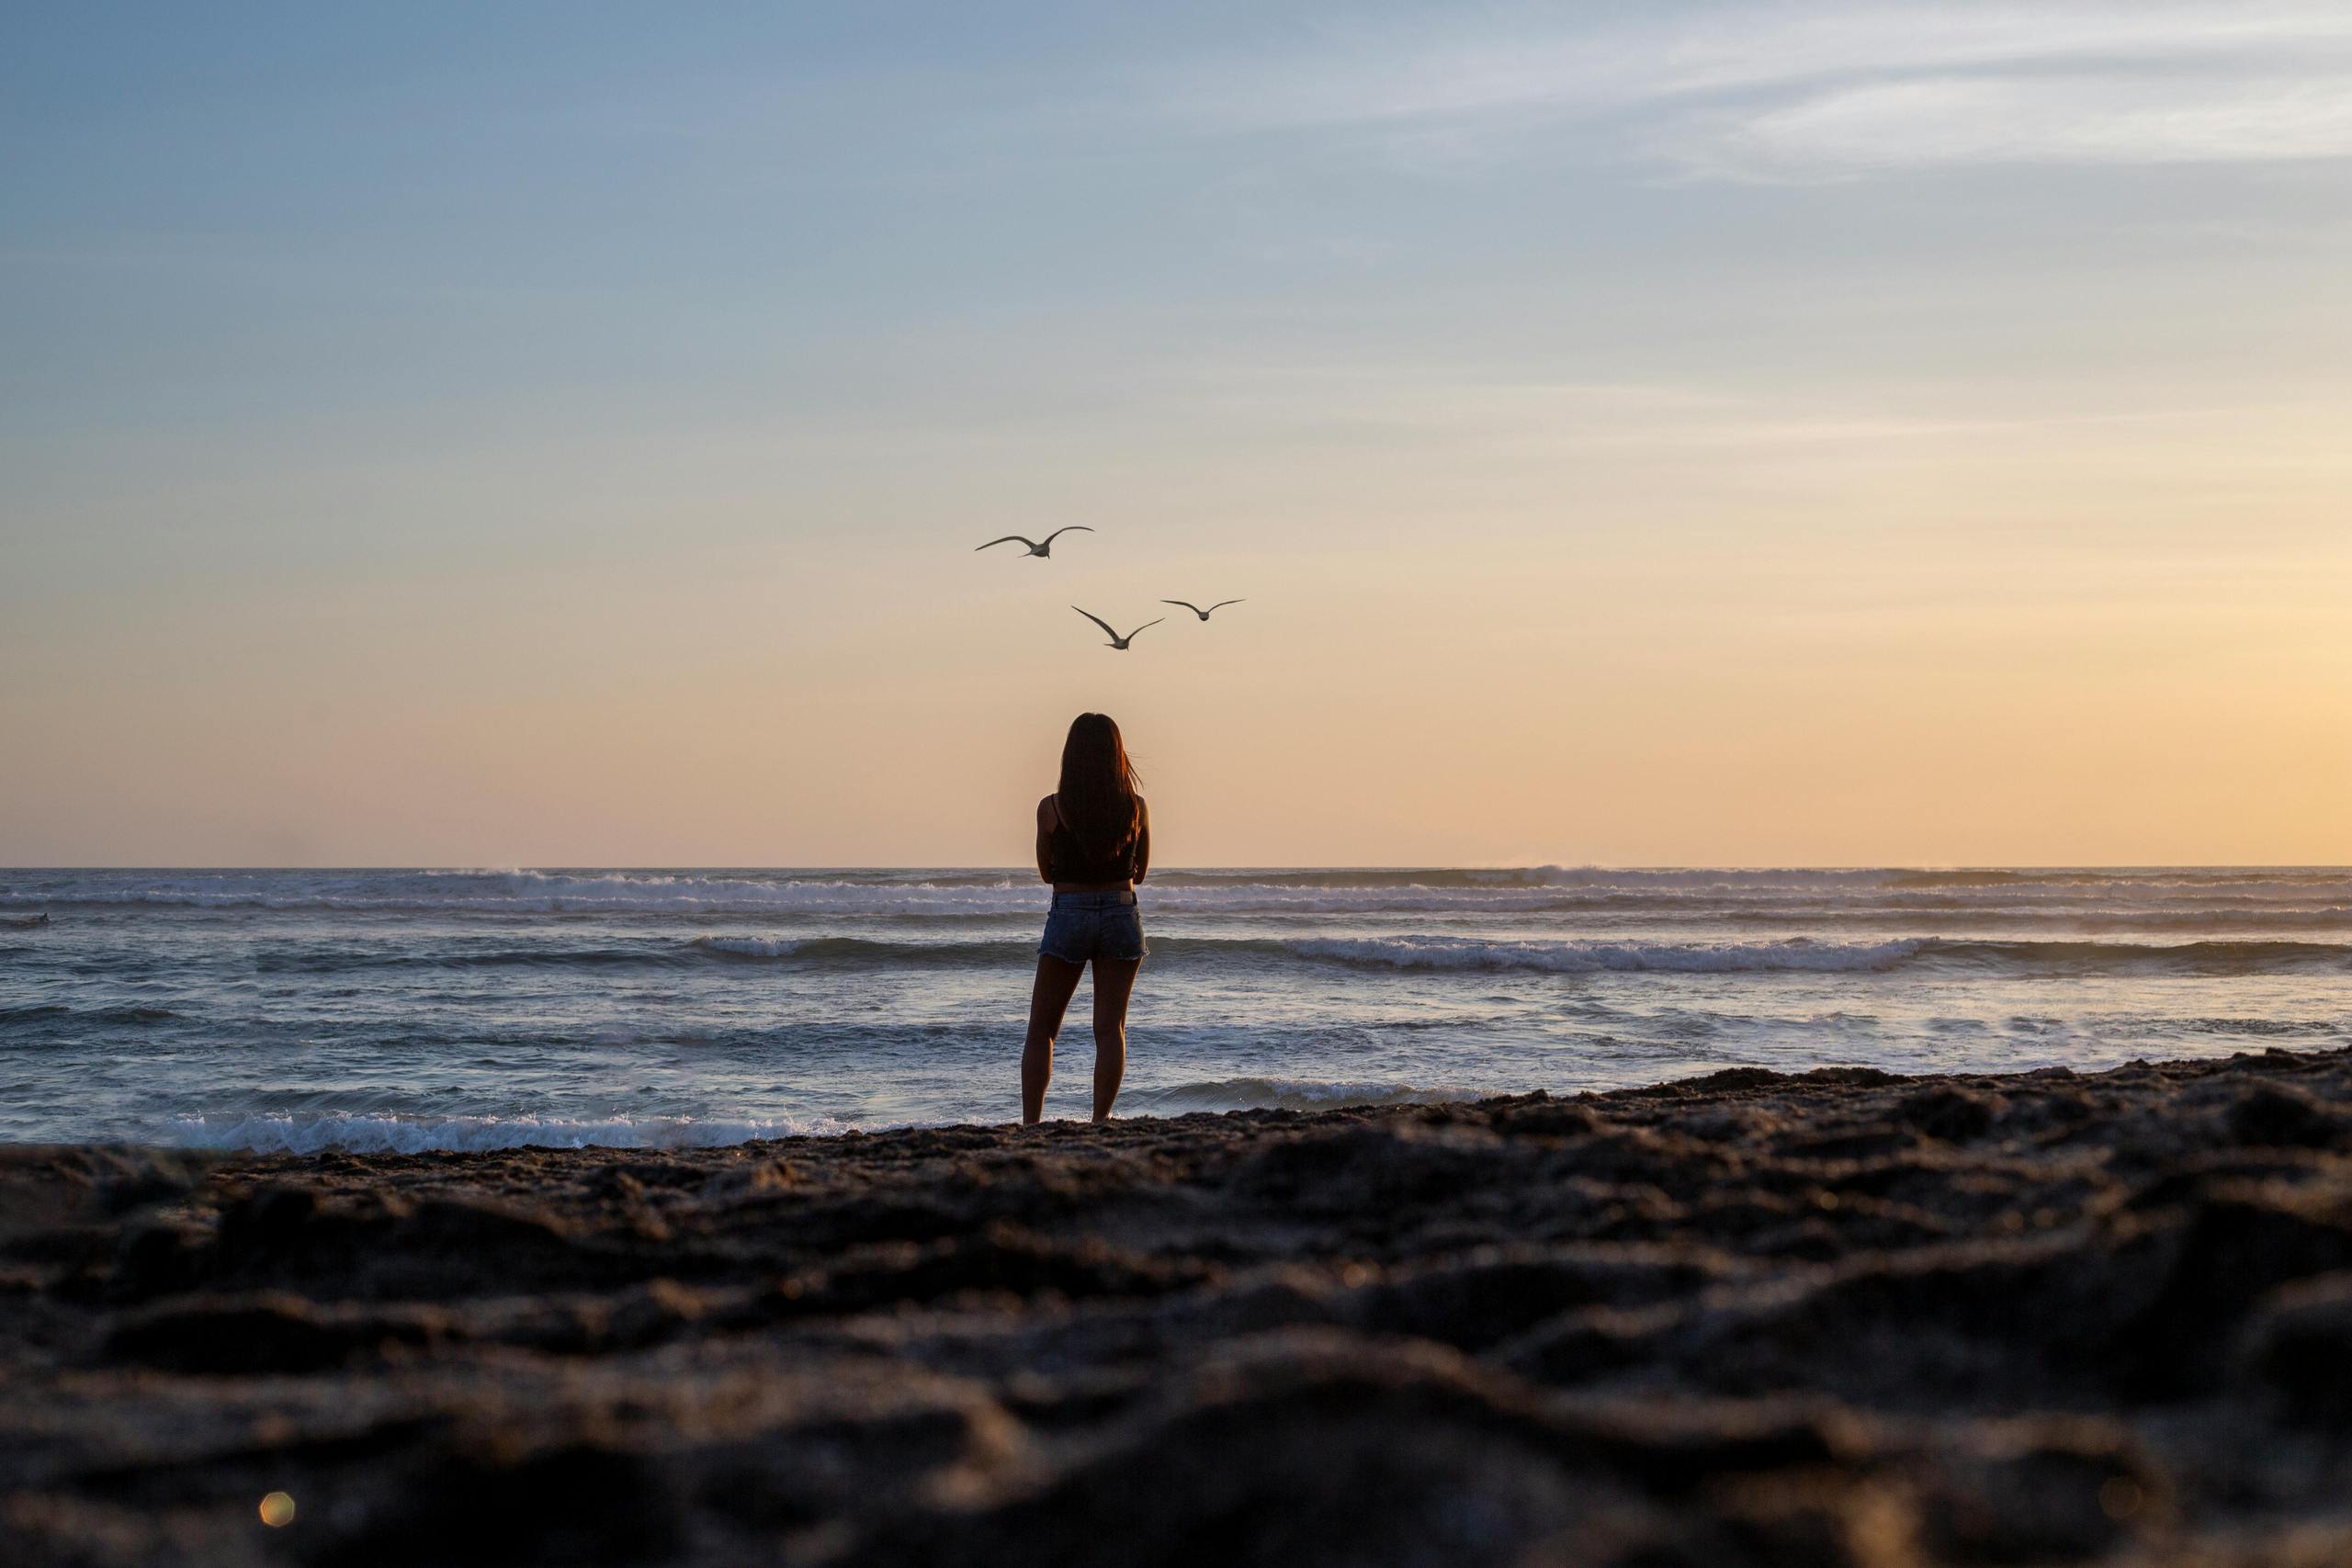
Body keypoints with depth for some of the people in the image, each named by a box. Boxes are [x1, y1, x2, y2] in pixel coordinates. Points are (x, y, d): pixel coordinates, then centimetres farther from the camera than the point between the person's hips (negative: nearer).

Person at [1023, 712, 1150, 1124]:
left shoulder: (1051, 808, -7)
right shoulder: (1136, 807, -2)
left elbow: (1047, 873, 5)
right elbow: (1139, 873, 10)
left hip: (1068, 916, -1)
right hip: (1121, 916, 1)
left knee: (1041, 1031, 8)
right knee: (1110, 1029, 5)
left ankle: (1030, 1124, 2)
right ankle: (1100, 1122, -2)